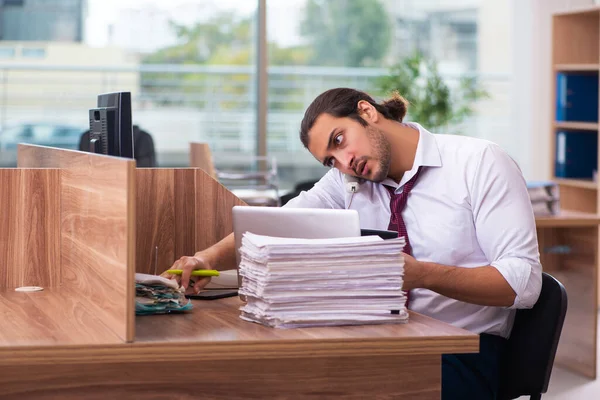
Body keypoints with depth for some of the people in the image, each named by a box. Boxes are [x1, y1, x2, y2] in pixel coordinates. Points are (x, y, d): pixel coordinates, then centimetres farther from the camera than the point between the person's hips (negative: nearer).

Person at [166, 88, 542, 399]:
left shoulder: (481, 163, -7)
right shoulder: (349, 182, 10)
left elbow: (523, 280, -14)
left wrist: (424, 274, -28)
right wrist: (212, 256, -20)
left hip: (465, 351, -5)